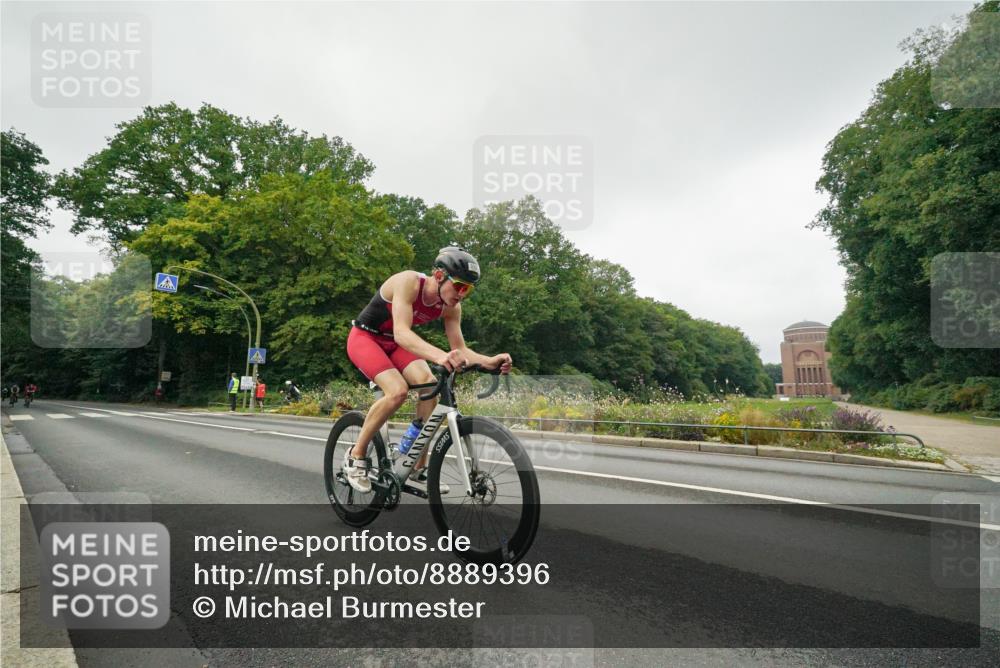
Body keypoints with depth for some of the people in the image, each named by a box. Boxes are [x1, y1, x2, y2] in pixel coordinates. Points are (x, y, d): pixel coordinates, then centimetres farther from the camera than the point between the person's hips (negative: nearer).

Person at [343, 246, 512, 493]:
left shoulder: (451, 307, -13)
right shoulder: (408, 282, -32)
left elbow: (460, 348, -13)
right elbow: (401, 333, -43)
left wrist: (490, 360, -34)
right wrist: (439, 356, -60)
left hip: (393, 343, 6)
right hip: (365, 337, -6)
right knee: (398, 391, -29)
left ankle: (418, 470, -5)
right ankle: (356, 455, -6)